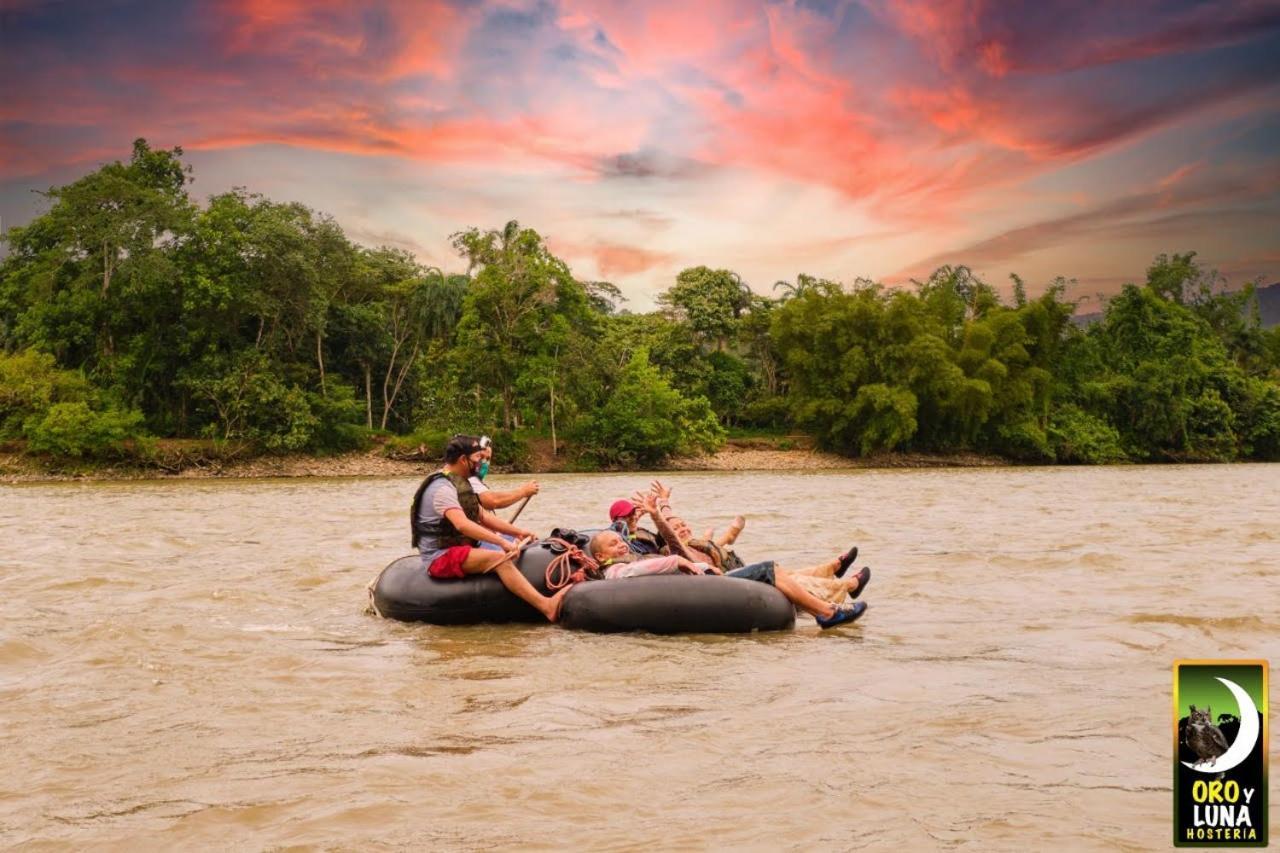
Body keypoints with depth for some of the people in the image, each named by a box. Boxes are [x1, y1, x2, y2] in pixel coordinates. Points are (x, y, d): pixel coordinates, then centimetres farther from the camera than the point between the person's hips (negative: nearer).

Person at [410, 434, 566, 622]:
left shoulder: (459, 483, 14)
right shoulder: (442, 487, -19)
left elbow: (483, 516, 17)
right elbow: (462, 524, -33)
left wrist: (517, 532, 7)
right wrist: (502, 542, -37)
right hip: (441, 557, -11)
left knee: (509, 554, 4)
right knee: (500, 559, -28)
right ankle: (547, 606, -40)